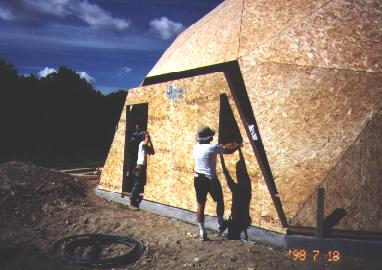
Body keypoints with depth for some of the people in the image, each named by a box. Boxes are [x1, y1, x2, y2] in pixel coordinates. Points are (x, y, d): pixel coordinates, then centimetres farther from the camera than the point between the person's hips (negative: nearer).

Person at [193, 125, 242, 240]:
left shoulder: (196, 147, 1)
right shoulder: (213, 147, -14)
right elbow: (229, 151, -1)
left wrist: (220, 147, 35)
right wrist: (238, 145, 18)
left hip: (198, 178, 5)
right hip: (210, 179, -5)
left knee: (200, 205, 8)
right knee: (219, 201, 19)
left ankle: (202, 232, 11)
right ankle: (220, 225, 34)